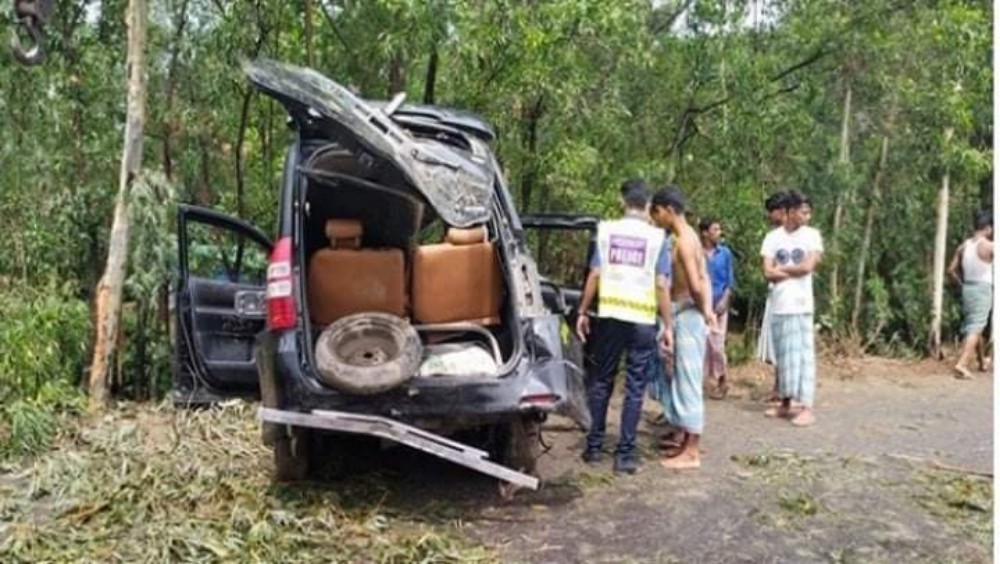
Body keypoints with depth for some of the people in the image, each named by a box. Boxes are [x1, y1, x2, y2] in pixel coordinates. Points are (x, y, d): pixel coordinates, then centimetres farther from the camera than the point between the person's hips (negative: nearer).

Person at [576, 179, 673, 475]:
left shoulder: (606, 230, 3)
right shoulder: (657, 237, -2)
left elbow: (594, 275, 0)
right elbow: (662, 285, -6)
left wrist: (583, 312, 8)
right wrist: (667, 326, -1)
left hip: (610, 315, 2)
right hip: (643, 320, -2)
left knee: (602, 380, 13)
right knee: (635, 387, 4)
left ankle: (594, 446, 19)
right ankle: (625, 454, 5)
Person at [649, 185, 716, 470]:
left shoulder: (684, 240, -17)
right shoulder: (684, 237, 13)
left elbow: (695, 286, -24)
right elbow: (703, 278, 10)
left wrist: (701, 309, -6)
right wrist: (706, 309, 0)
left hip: (688, 315, -10)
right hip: (683, 314, 10)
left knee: (688, 381, -5)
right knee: (679, 378, 18)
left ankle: (691, 452, 1)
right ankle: (681, 434, 30)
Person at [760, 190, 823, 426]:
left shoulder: (812, 235, 0)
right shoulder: (773, 237, 5)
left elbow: (807, 267, -10)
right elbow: (768, 273, -3)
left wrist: (781, 268, 0)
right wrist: (796, 270, -8)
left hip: (801, 305, -3)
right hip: (778, 305, 3)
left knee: (802, 354, -4)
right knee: (782, 356, 10)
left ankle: (807, 408, -2)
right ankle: (785, 403, 19)